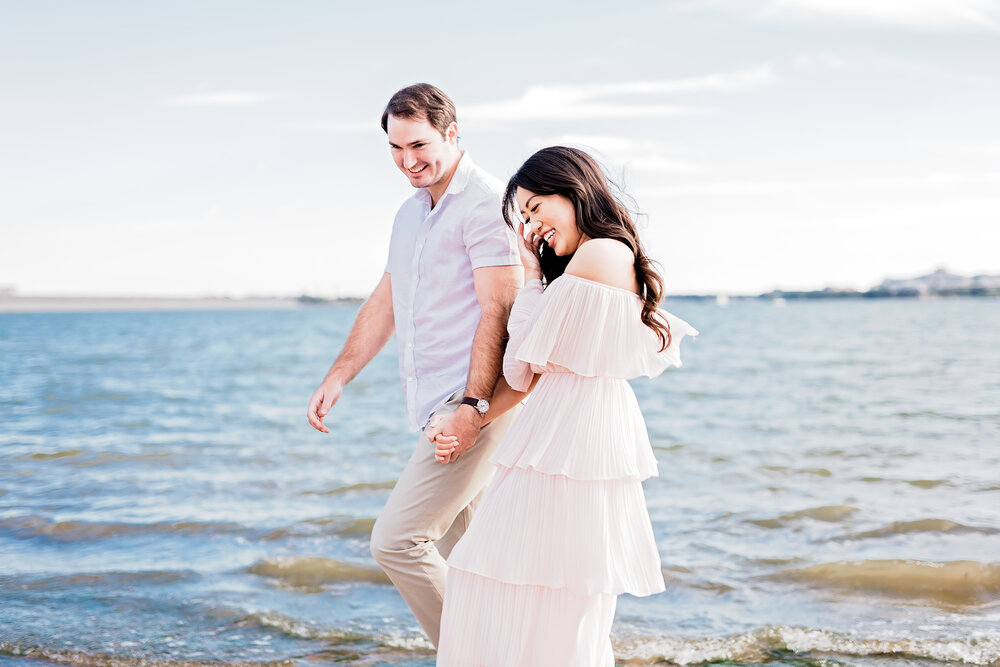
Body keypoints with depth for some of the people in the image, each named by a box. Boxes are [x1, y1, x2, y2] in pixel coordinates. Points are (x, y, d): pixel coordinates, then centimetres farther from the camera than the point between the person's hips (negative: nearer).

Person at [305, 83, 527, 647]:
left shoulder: (485, 203, -11)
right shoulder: (411, 213, 19)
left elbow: (497, 312, -17)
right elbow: (385, 304, 25)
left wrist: (474, 406, -23)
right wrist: (338, 378, 18)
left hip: (479, 404, -9)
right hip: (439, 408, 9)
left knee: (396, 540, -13)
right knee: (458, 557, 12)